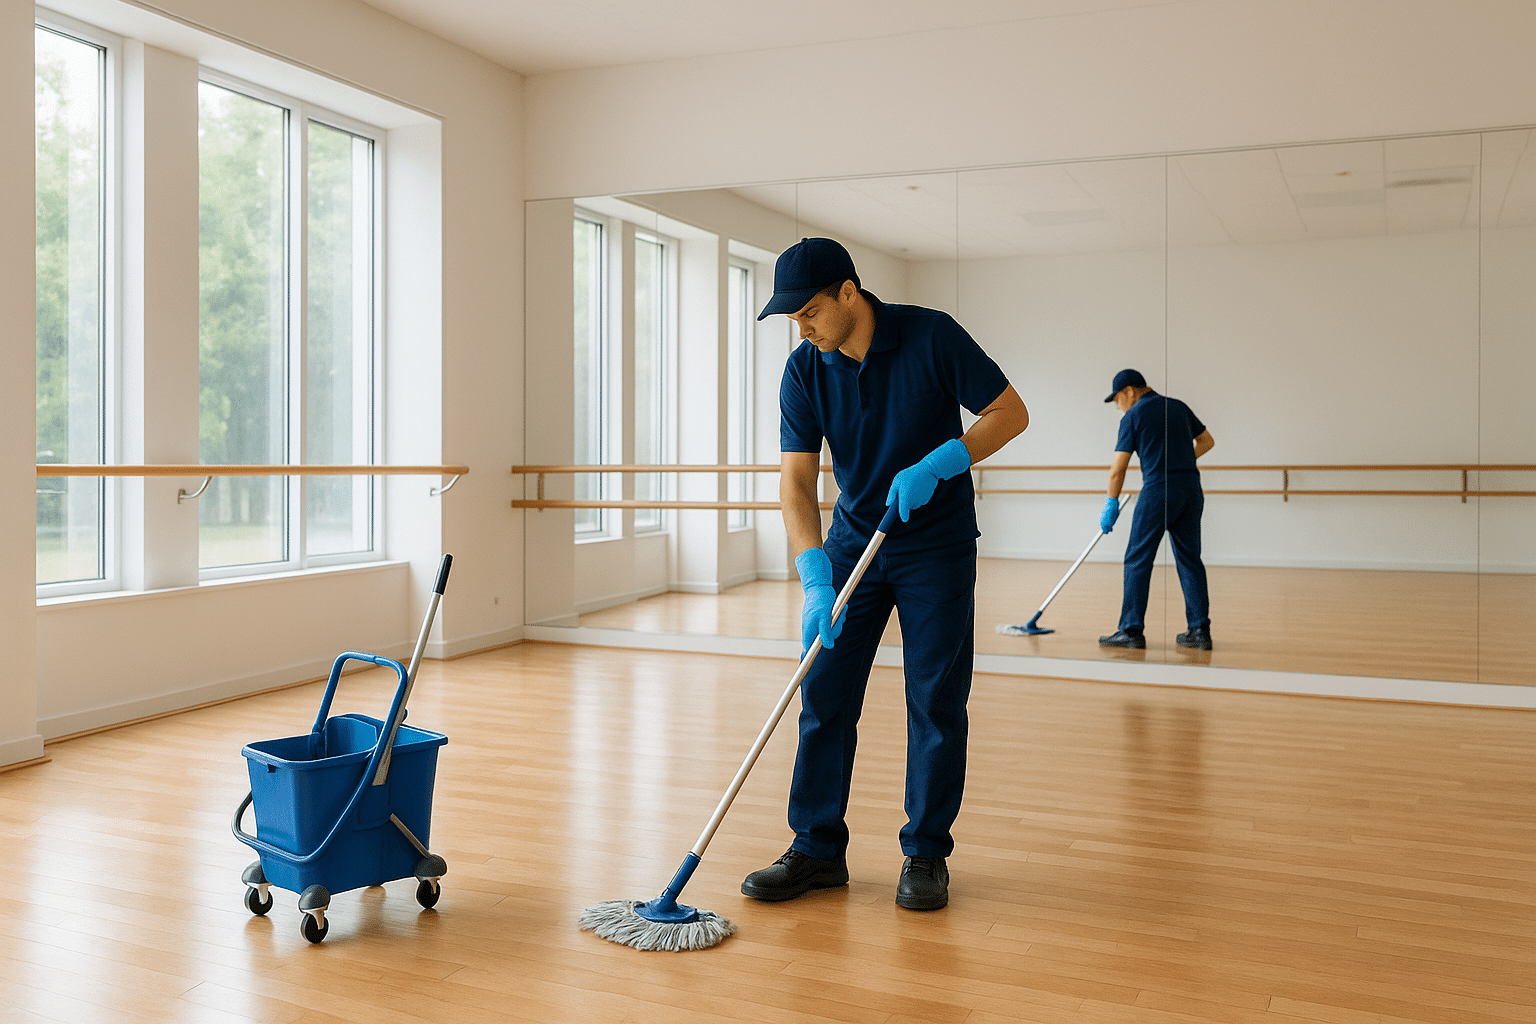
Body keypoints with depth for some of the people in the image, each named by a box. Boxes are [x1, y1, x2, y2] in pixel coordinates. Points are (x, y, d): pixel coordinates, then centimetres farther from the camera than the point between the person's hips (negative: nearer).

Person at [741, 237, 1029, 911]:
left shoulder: (931, 336, -16)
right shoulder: (804, 371, -8)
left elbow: (1010, 412, -11)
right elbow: (796, 481, -13)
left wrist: (937, 465, -26)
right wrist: (815, 579, -26)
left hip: (938, 545, -3)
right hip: (854, 542, 3)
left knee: (935, 703, 0)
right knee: (824, 696, 1)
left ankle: (926, 854, 14)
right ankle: (818, 850, 12)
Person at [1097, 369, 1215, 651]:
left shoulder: (1133, 416, -2)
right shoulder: (1178, 407, 15)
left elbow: (1118, 469, -3)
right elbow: (1207, 441, 26)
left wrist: (1112, 503, 8)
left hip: (1158, 490, -6)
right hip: (1191, 488, 6)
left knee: (1138, 561, 1)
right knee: (1189, 559, 10)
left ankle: (1132, 630, 1)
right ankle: (1199, 631, 9)